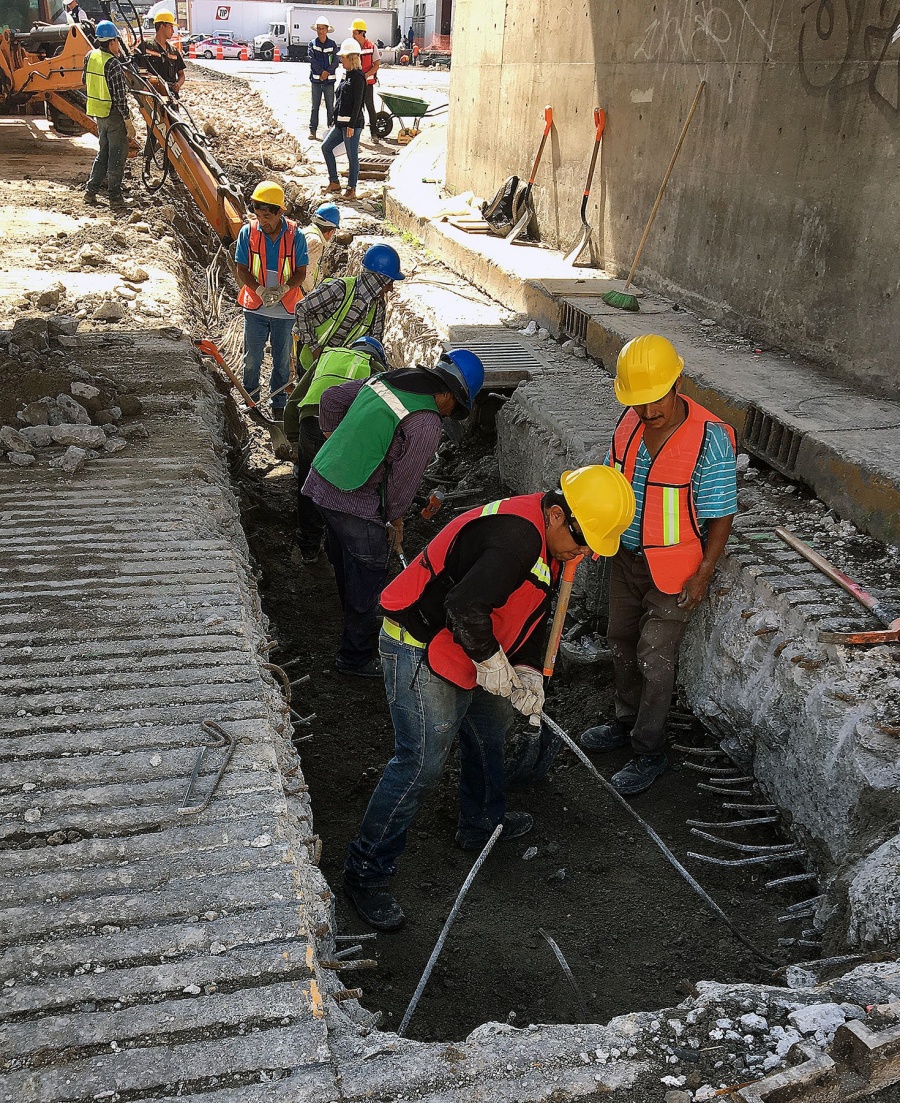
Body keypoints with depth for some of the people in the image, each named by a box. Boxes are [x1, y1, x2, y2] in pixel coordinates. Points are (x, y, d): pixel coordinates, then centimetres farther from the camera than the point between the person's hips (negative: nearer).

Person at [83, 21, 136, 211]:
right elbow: (120, 97, -21)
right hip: (113, 114, -8)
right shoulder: (113, 64, -20)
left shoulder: (90, 57, 3)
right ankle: (115, 198, 4)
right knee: (117, 155, 1)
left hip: (98, 113, 8)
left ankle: (91, 190, 18)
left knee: (104, 152, 19)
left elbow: (85, 80, 18)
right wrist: (128, 121, -16)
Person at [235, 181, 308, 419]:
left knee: (282, 360, 10)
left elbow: (301, 272, -3)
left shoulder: (295, 235, -8)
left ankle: (278, 404, 24)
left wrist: (283, 289, -22)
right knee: (252, 359, 8)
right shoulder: (248, 232, -5)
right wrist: (261, 290, -20)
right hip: (255, 308, 0)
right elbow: (242, 270, -2)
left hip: (286, 309, 0)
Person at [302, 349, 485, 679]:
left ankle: (354, 622, 49)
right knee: (367, 577, 7)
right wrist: (396, 518, 2)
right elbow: (404, 479, -13)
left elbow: (331, 398, 14)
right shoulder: (426, 424, -19)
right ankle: (355, 657, 20)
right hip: (356, 505, -9)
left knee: (343, 562, 27)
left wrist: (334, 439, 24)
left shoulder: (386, 379, 5)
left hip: (321, 481, 9)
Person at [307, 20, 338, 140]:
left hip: (329, 80, 0)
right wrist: (321, 72, -14)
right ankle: (312, 129, 4)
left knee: (330, 105, 2)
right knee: (315, 106, 2)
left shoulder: (332, 44, 3)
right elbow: (312, 60, -5)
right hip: (316, 79, 0)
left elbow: (335, 62, -1)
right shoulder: (312, 44, 4)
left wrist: (327, 72, -13)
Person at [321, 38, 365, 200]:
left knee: (352, 156, -2)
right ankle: (334, 182, 20)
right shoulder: (347, 75, 15)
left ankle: (352, 189, 6)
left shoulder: (358, 77, -13)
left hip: (352, 123, -10)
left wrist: (351, 125, -21)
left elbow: (357, 103, -17)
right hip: (340, 122, 10)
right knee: (326, 147, 13)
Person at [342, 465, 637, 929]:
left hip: (463, 653, 11)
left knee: (491, 727, 25)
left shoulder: (546, 542, 6)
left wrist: (528, 672, 1)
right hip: (420, 651, -10)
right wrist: (492, 663, -21)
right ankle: (366, 872, 4)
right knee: (421, 763, -9)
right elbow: (465, 607, -37)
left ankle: (482, 821, 48)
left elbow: (531, 612, 15)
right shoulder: (515, 535, -29)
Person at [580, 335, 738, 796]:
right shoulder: (630, 423, -5)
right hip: (626, 556, 7)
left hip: (674, 568, -6)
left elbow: (720, 515, -17)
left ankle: (649, 752, 18)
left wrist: (703, 575, -17)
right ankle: (627, 722, 41)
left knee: (654, 657, 0)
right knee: (622, 642, 20)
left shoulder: (709, 439, -24)